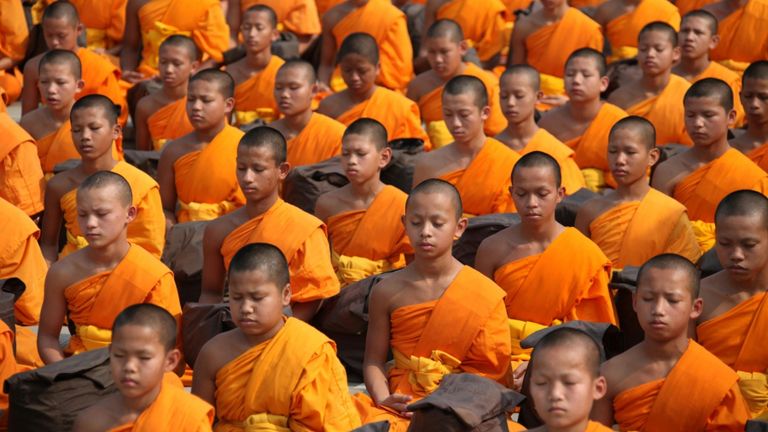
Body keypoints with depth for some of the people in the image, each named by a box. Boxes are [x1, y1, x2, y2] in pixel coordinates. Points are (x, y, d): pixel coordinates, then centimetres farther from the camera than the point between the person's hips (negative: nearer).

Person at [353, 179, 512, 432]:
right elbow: (374, 361, 6)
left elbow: (491, 372, 0)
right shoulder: (388, 292, 4)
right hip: (400, 402, 3)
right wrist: (384, 400, -13)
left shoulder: (485, 295, -2)